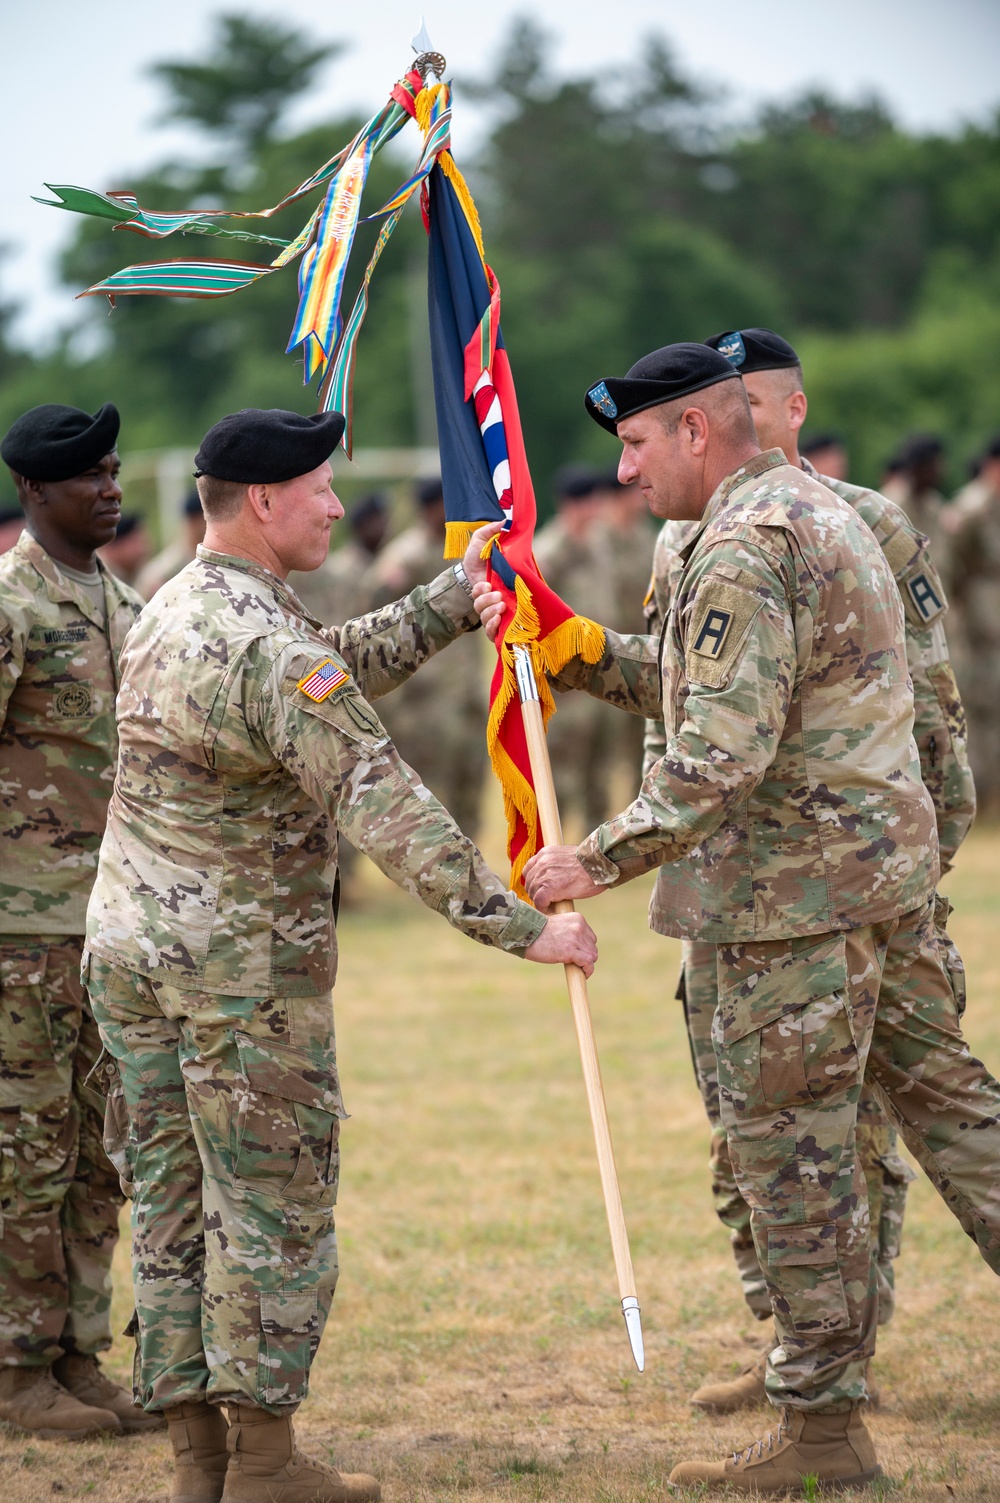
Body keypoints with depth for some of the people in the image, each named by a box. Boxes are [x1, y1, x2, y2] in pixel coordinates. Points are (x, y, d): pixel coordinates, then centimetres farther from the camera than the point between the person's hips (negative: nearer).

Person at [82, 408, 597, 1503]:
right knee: (274, 1206, 1)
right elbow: (385, 808, -25)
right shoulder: (271, 649, -20)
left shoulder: (171, 611, 10)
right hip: (242, 963, -9)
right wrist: (519, 928, -24)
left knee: (170, 1200, 10)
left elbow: (351, 662, 21)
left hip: (126, 950, 9)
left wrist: (460, 592, 22)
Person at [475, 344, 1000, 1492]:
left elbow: (721, 754, -25)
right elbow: (693, 688, 21)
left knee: (792, 1143, -3)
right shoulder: (814, 511, 16)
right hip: (885, 869, 10)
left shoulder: (743, 549, -17)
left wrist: (597, 860, -20)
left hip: (796, 888, -10)